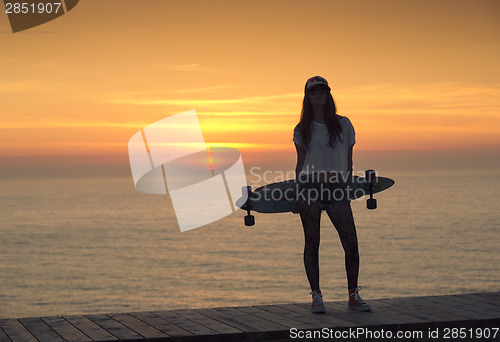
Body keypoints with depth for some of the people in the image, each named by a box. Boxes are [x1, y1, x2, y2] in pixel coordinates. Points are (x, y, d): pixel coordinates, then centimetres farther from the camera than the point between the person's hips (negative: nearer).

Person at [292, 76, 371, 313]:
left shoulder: (343, 125, 9)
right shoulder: (302, 130, 9)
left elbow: (348, 162, 12)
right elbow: (300, 163, 12)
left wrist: (346, 188, 7)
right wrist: (297, 194, 7)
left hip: (336, 188, 0)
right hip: (309, 187, 0)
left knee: (351, 243, -7)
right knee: (312, 242, 3)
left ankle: (353, 295, 5)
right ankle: (316, 296, 10)